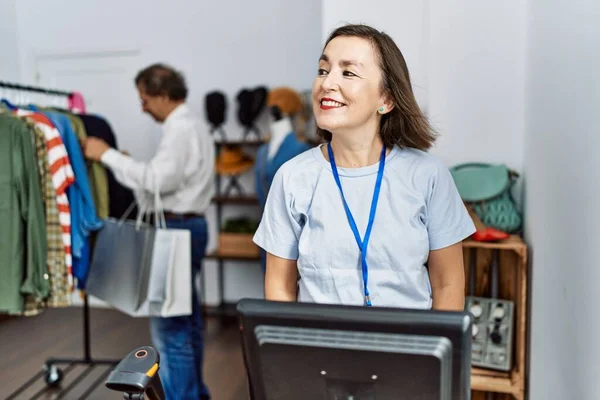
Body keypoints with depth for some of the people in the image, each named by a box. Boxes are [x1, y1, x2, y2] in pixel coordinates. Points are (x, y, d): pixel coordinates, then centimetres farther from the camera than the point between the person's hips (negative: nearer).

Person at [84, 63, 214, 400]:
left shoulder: (179, 129, -14)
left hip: (178, 228, -11)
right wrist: (129, 165, 11)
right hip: (189, 224, 11)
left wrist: (108, 155, -17)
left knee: (169, 321, -6)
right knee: (187, 315, 17)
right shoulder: (193, 125, 18)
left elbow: (158, 180, -24)